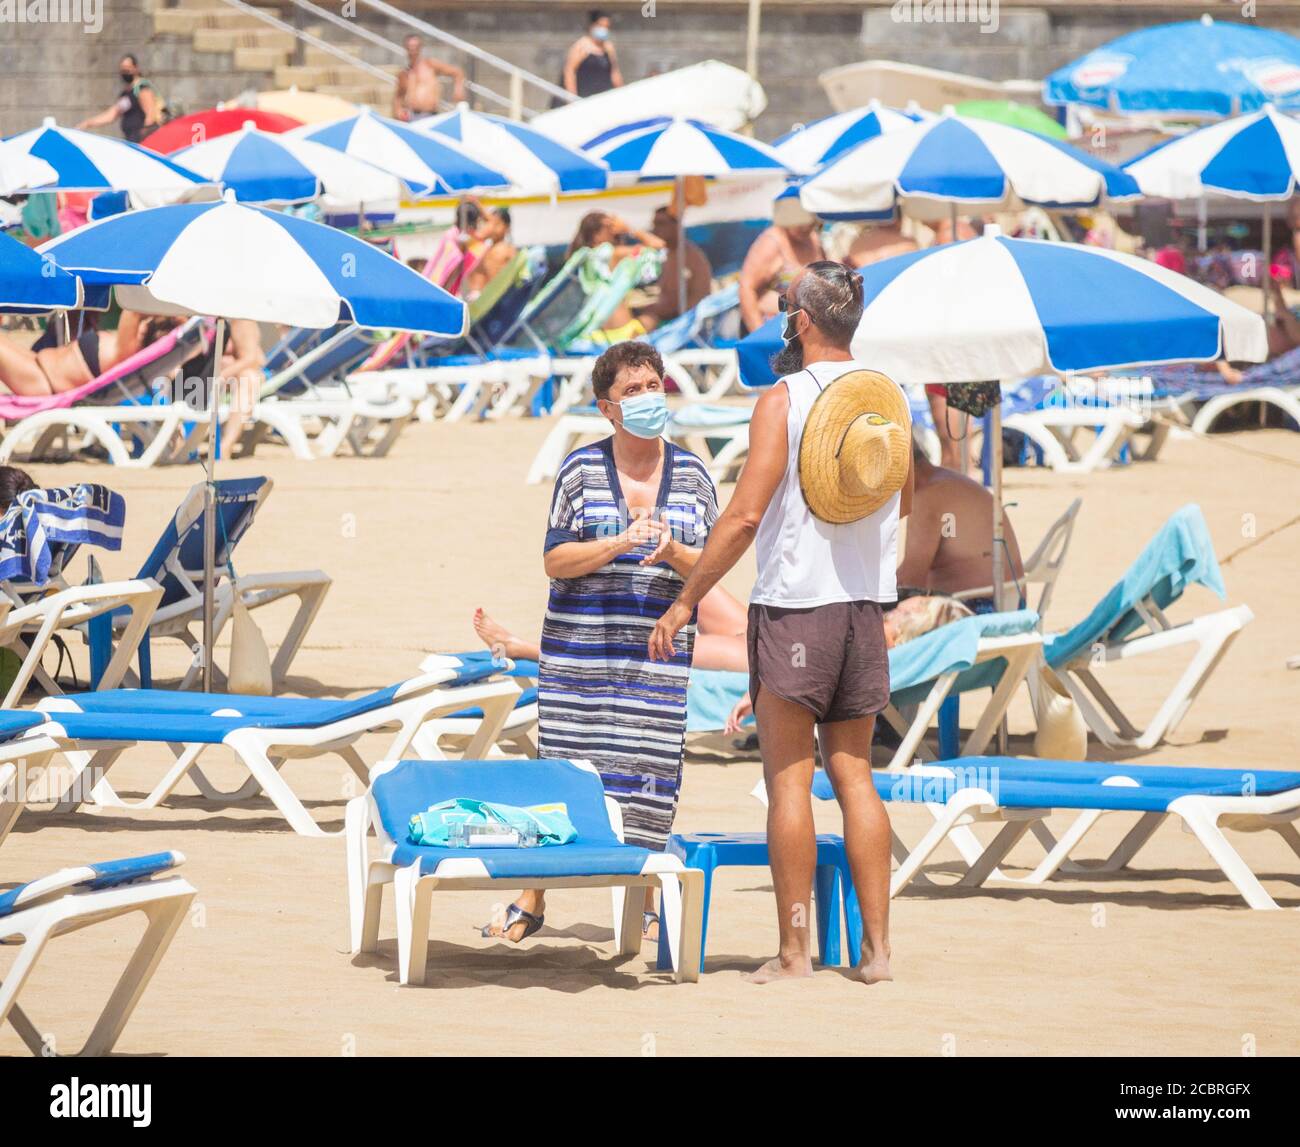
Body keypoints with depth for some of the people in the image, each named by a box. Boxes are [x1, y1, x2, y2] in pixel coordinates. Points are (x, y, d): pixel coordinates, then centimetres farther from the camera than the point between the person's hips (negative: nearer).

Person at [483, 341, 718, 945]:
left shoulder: (692, 475, 7)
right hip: (579, 651, -1)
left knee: (648, 771, -1)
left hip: (659, 652, 1)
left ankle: (647, 905, 10)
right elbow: (556, 560, -2)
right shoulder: (581, 469, 2)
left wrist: (673, 552, -15)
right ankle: (531, 900, 8)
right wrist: (621, 543, -16)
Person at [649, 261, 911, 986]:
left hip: (794, 605, -5)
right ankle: (878, 947, 6)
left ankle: (795, 950, -2)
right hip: (866, 602, 5)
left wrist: (686, 599, -9)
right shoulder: (892, 399, 6)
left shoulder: (784, 401, -11)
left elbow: (745, 515, -16)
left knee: (789, 777, -1)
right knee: (854, 771, 11)